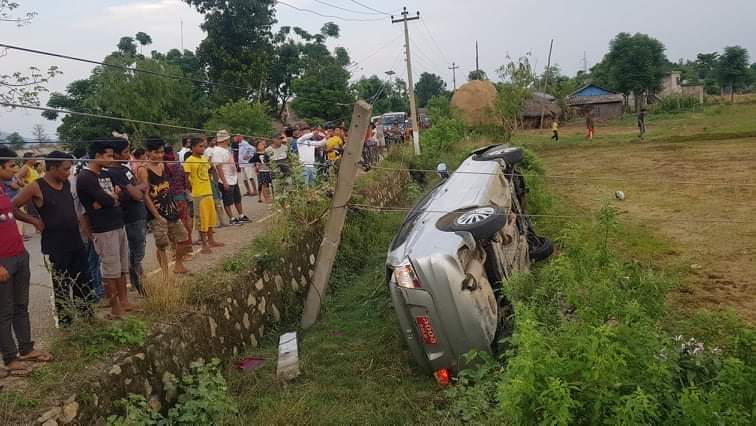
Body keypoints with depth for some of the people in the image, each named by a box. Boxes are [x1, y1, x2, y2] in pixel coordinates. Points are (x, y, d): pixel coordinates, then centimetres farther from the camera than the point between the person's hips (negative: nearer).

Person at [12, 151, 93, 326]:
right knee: (61, 287, 5)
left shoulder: (66, 183, 6)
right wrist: (35, 221, -11)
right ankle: (65, 322, 18)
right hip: (56, 247, -6)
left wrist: (79, 221, 11)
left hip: (76, 243, 6)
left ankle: (87, 317, 28)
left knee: (83, 283, 14)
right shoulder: (36, 187, -13)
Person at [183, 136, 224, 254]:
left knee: (211, 217, 15)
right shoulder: (189, 161, -12)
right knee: (201, 219, 0)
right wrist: (193, 187, -9)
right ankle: (204, 245, 7)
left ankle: (211, 240, 29)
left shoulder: (205, 159, 10)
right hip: (198, 194, -7)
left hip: (208, 192, 7)